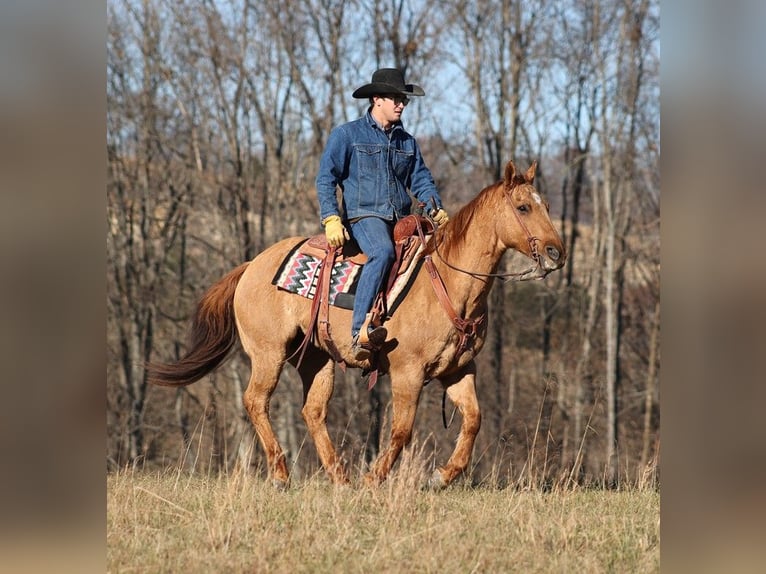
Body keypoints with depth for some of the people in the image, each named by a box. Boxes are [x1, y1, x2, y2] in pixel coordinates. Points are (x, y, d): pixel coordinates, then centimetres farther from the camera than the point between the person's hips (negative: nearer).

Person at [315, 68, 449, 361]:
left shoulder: (406, 141, 18)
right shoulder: (347, 135, 2)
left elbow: (420, 179, 17)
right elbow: (326, 179, -1)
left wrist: (436, 209, -3)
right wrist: (331, 219, -14)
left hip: (402, 220, 6)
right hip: (364, 216, -6)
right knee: (383, 252, -36)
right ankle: (360, 332, -43)